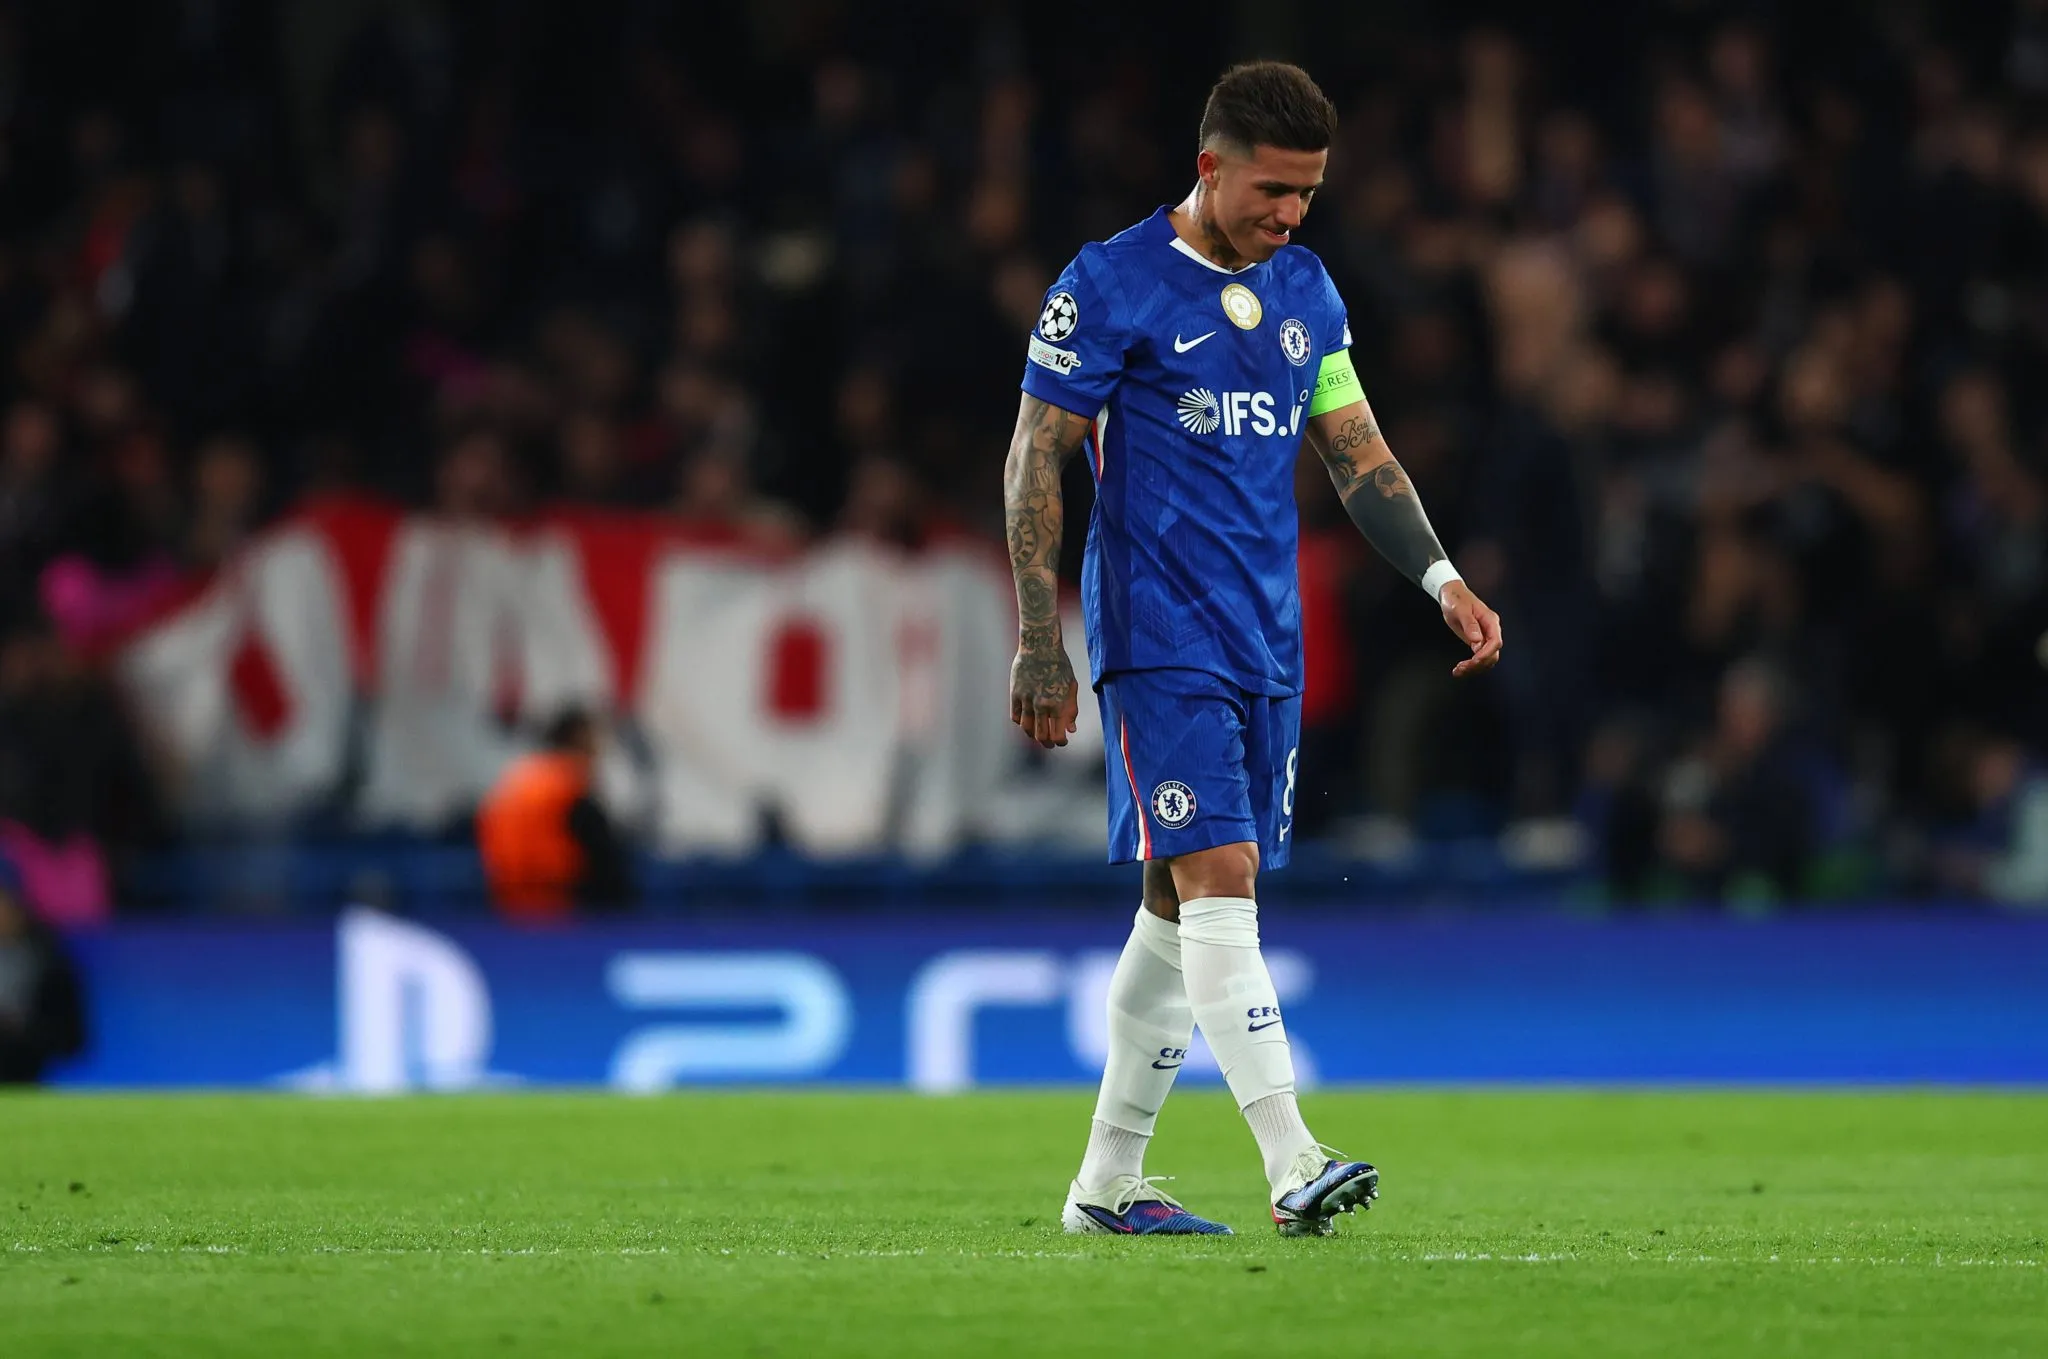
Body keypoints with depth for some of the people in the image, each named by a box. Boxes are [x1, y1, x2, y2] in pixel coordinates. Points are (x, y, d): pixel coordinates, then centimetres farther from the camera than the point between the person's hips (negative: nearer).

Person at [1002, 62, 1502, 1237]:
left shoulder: (1305, 291, 12)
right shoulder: (1110, 288, -7)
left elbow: (1357, 452, 17)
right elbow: (1036, 462, -6)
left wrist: (1442, 579, 5)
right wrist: (1039, 645, -11)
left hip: (1267, 643, 7)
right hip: (1159, 641, -7)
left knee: (1183, 905, 9)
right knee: (1217, 881, -16)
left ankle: (1108, 1181, 17)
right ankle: (1293, 1165, -24)